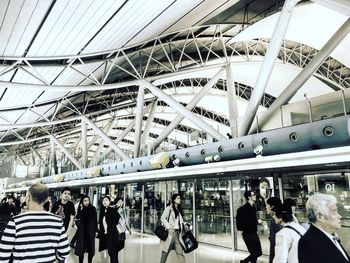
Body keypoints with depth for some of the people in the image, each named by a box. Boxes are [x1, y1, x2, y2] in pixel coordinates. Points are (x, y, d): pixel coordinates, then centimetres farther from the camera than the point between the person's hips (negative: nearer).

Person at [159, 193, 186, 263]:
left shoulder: (179, 209, 17)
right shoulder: (169, 208, -5)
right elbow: (162, 218, -11)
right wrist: (169, 227, -18)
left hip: (178, 233, 6)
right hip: (171, 232, -6)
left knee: (180, 251, 0)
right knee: (166, 251, 3)